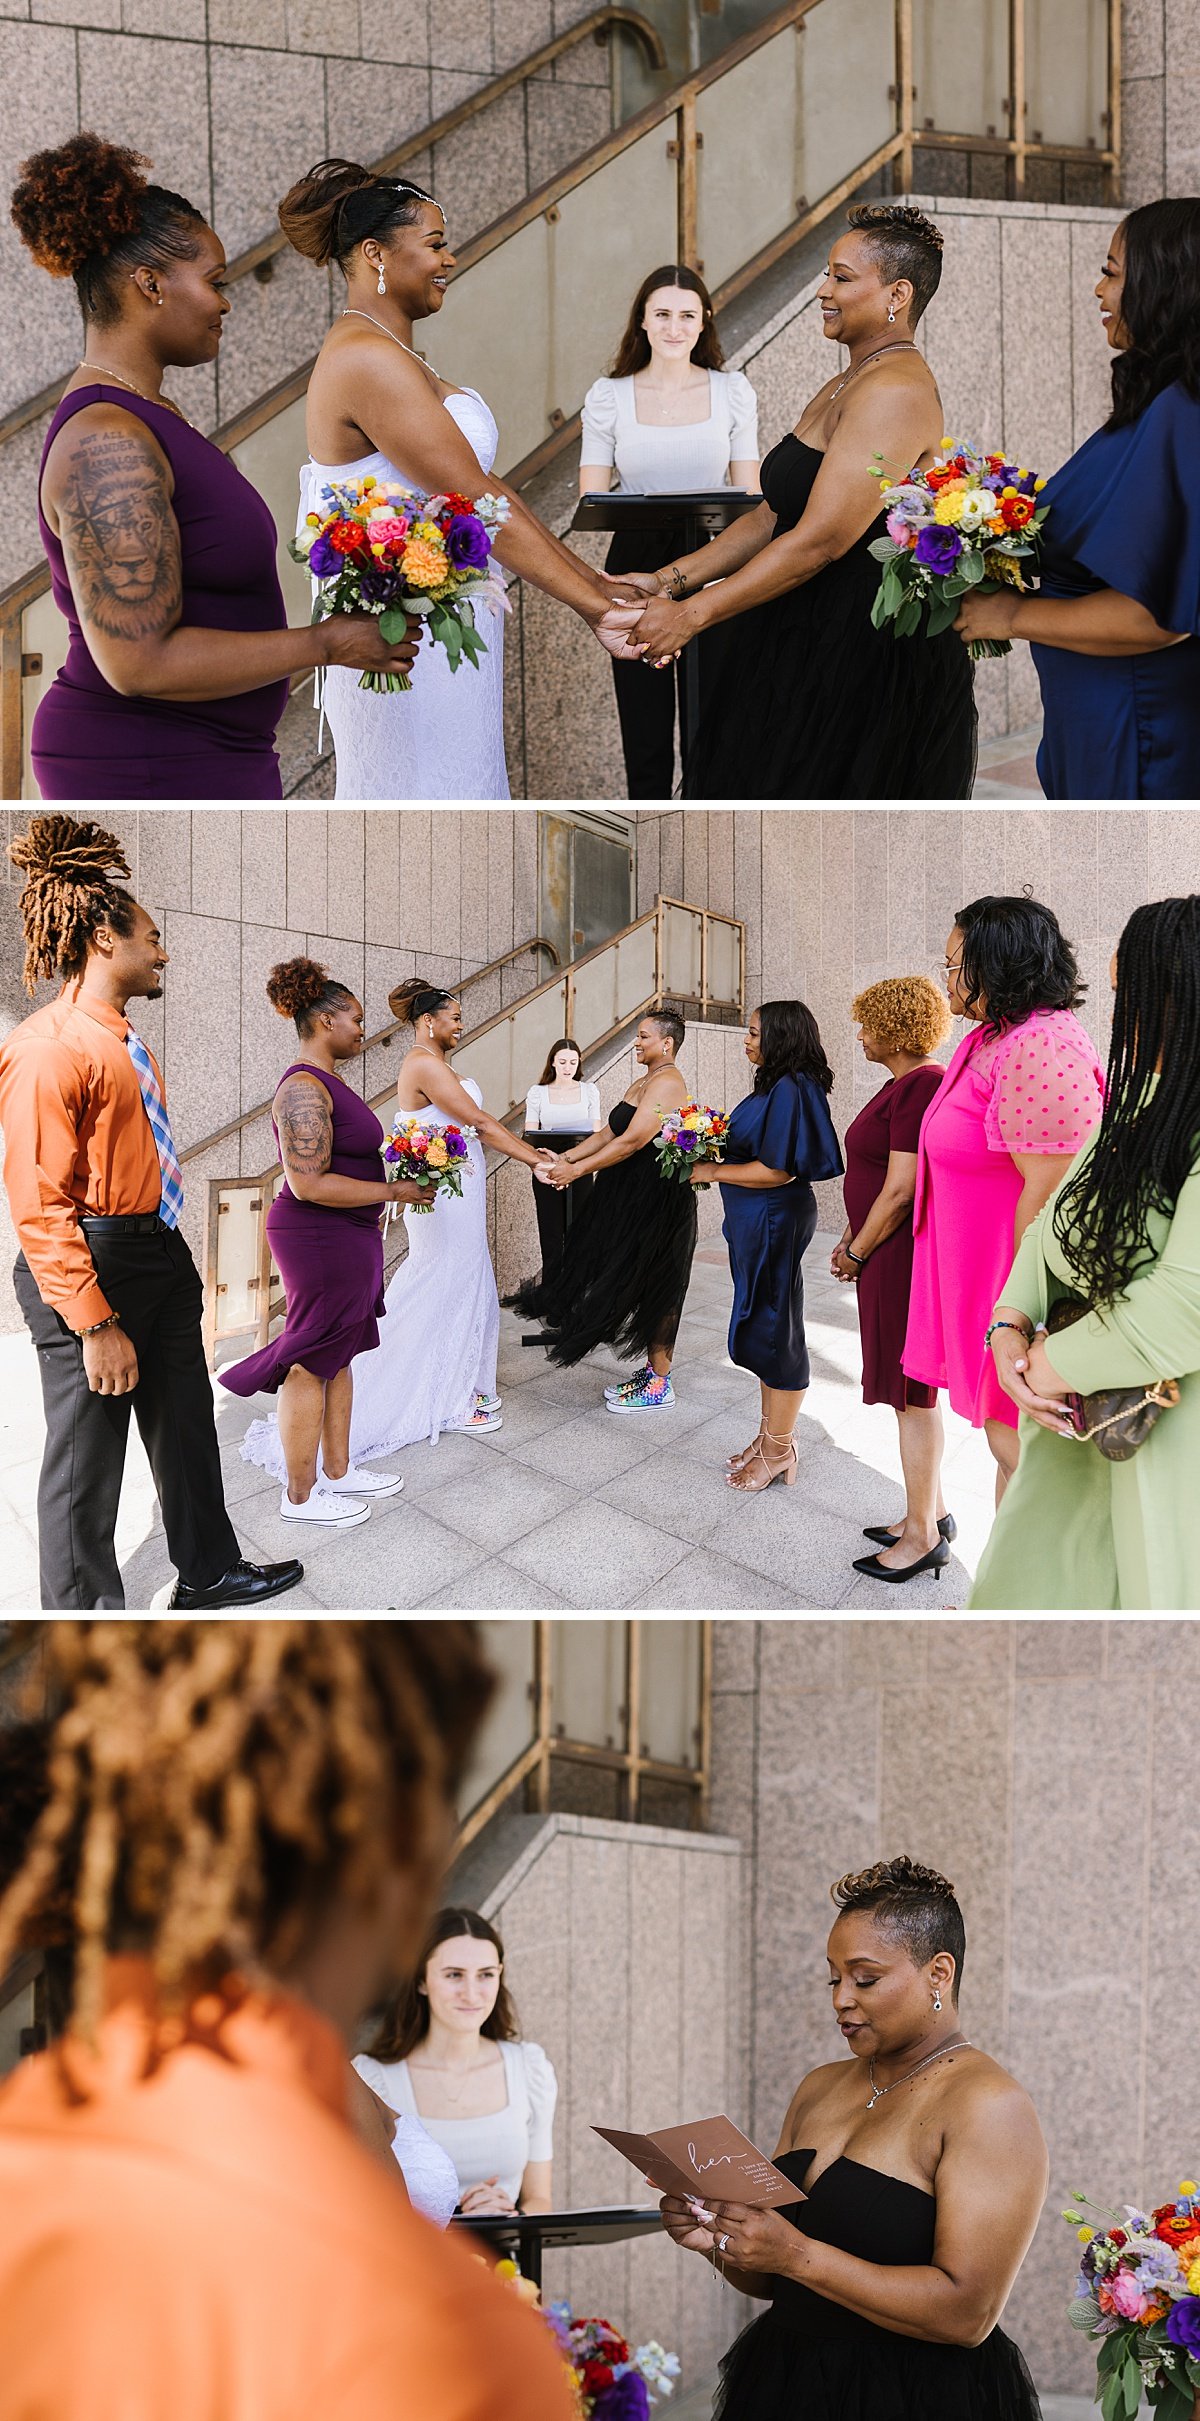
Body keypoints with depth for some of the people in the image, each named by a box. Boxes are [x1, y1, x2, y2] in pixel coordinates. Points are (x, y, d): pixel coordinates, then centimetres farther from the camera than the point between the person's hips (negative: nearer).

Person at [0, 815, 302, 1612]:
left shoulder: (123, 1039, 10)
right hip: (89, 1268, -9)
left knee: (186, 1422, 22)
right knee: (86, 1457, 2)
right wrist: (95, 1326, -23)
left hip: (161, 1258, 10)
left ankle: (209, 1570, 39)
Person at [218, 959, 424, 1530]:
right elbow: (309, 1184, -25)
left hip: (345, 1237, 10)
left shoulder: (324, 1082, 12)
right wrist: (394, 1192, -19)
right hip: (319, 1240, -10)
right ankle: (300, 1494, 9)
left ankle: (337, 1471, 28)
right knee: (312, 1363, -1)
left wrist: (396, 1172, 10)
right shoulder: (304, 1089, -20)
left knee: (338, 1355, 17)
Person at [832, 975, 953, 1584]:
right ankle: (932, 1512, 26)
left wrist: (857, 1253, -11)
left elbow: (901, 1189, -21)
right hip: (887, 1255, 10)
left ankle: (923, 1535, 4)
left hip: (907, 1256, -10)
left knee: (912, 1393, -3)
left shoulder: (921, 1086, -19)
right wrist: (850, 1239, 13)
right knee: (913, 1390, 16)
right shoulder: (900, 1086, 14)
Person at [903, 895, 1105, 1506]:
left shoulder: (1038, 1051, -21)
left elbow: (1048, 1192, -24)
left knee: (1014, 1444, -5)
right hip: (982, 1273, 11)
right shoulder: (996, 1039, 13)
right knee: (1005, 1439, 16)